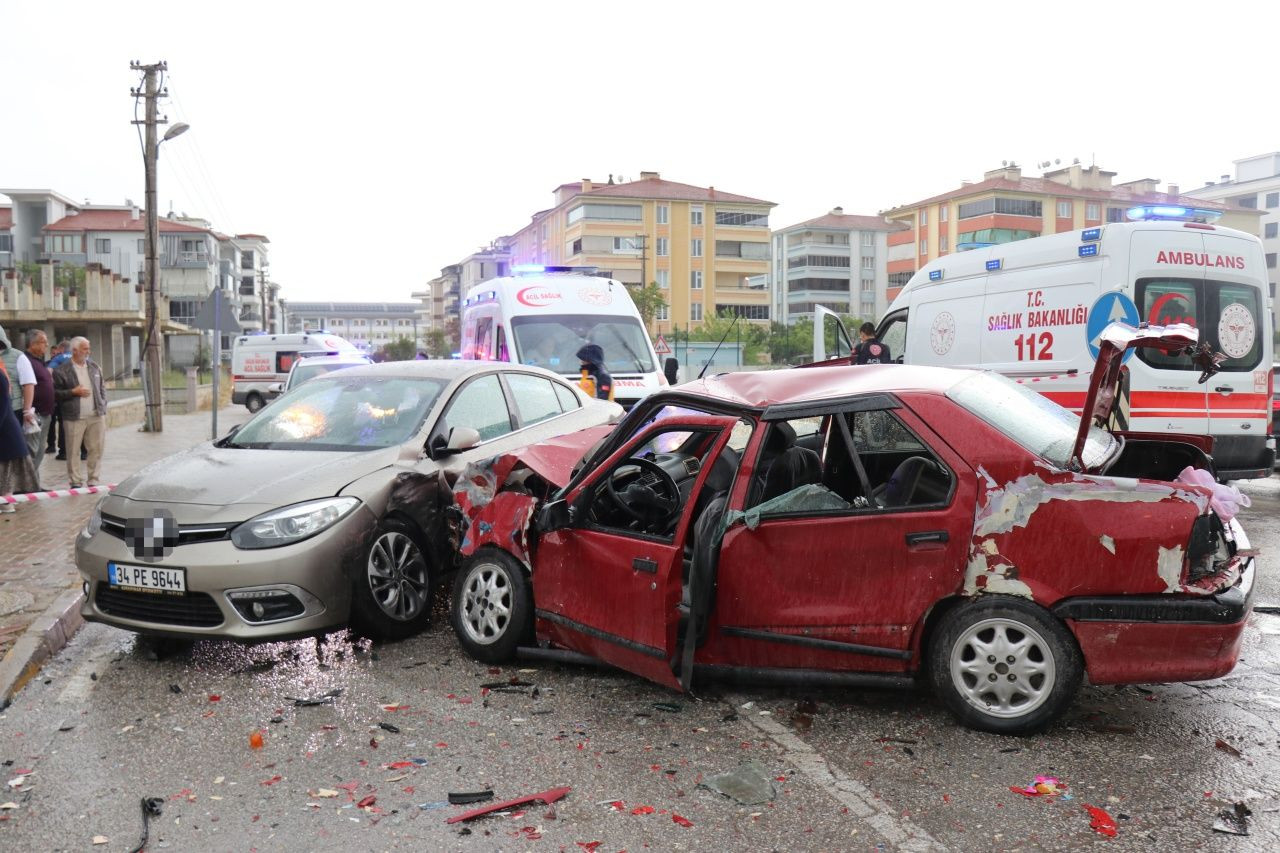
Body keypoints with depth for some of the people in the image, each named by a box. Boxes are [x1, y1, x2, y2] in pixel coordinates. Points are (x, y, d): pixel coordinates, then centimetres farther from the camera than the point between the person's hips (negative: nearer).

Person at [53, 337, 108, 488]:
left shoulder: (94, 367, 13)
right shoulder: (62, 370, -3)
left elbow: (102, 388, 19)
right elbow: (55, 393, -3)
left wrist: (103, 406, 9)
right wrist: (73, 392, -14)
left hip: (96, 416, 4)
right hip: (75, 417, -4)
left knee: (96, 449, 4)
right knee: (73, 451, -1)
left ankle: (93, 480, 13)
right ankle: (76, 482, 8)